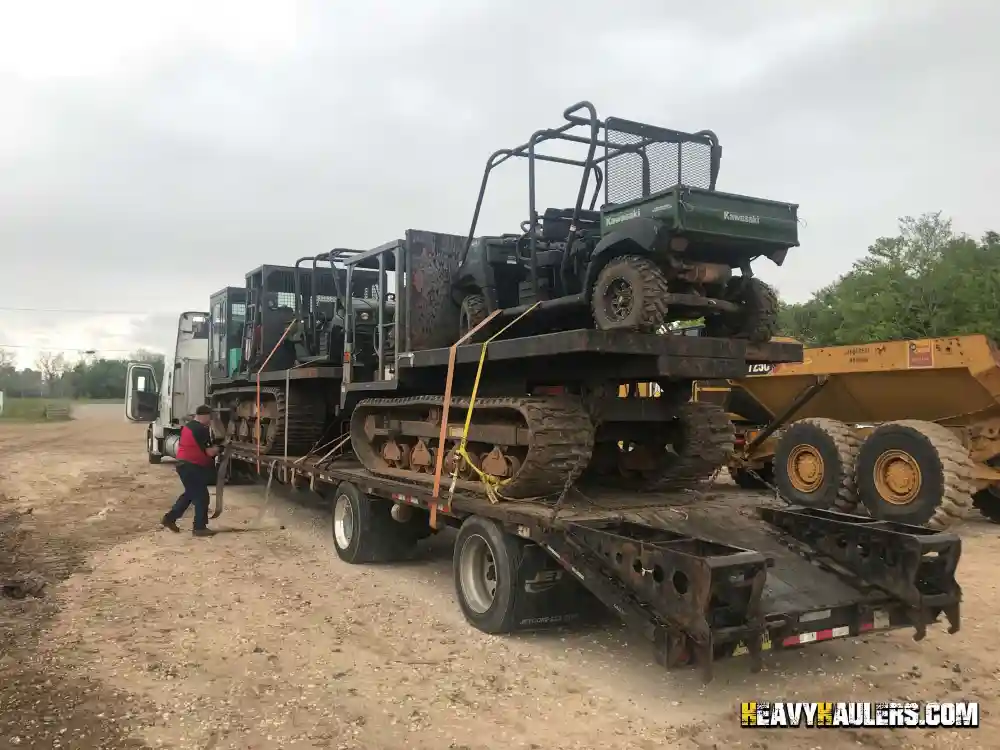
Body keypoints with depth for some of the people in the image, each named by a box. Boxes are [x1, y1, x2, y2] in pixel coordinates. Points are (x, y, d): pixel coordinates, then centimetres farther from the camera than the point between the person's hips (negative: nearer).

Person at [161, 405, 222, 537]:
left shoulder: (187, 426, 13)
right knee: (201, 496, -1)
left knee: (190, 493, 22)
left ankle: (170, 518, 24)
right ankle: (200, 528, 3)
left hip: (183, 464, 10)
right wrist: (217, 448, 4)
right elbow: (209, 452, -17)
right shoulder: (202, 430, -17)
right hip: (192, 466, -10)